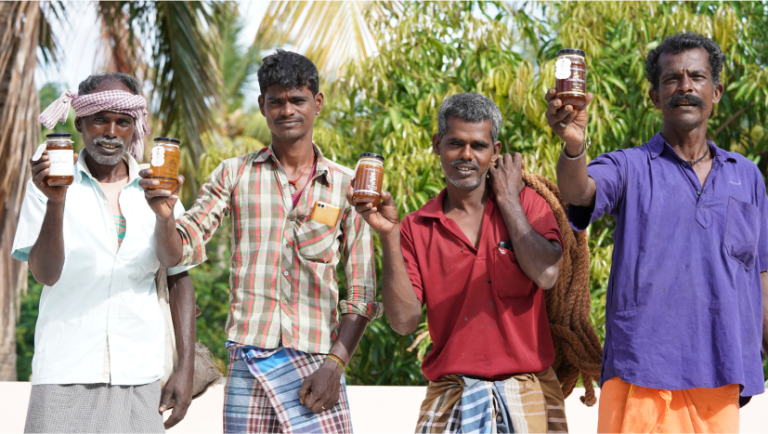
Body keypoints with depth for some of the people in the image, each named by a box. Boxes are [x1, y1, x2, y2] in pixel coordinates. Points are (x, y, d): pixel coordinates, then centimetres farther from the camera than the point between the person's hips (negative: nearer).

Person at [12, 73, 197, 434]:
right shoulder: (52, 182, 1)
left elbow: (179, 280, 10)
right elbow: (45, 274, -7)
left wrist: (186, 367, 4)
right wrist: (55, 202, -21)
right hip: (67, 373, -2)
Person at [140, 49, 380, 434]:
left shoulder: (345, 186, 7)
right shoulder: (234, 175, 9)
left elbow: (361, 293, 6)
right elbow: (178, 252, 1)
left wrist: (334, 365, -6)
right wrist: (163, 214, -20)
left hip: (316, 364, 0)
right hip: (247, 362, 0)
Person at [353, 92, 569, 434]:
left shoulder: (525, 203, 5)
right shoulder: (416, 228, 5)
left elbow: (546, 274, -14)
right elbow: (404, 321, -5)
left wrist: (508, 199, -4)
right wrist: (388, 235, -13)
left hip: (528, 393, 0)